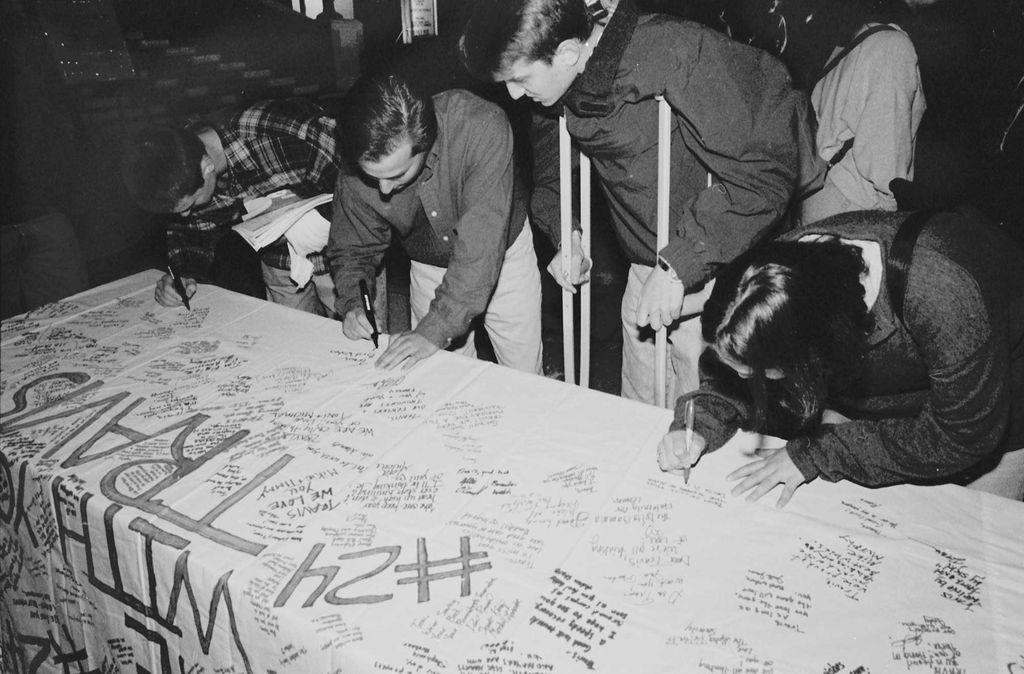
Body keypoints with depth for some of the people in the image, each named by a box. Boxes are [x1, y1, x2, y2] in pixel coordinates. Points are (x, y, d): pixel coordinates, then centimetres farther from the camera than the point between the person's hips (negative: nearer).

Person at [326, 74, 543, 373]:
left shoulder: (483, 127, -37)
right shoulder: (356, 169, -23)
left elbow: (482, 243, -39)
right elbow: (352, 248, -6)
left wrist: (436, 329, -40)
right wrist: (352, 302, -25)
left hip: (504, 254, -2)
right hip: (428, 269, 2)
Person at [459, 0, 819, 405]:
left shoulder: (684, 56, -27)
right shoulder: (556, 87, -5)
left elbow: (763, 170, -27)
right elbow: (550, 153, 16)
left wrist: (679, 265, -30)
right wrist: (566, 236, 2)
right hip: (645, 271, 6)